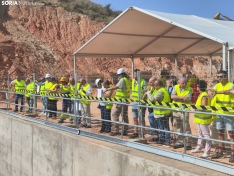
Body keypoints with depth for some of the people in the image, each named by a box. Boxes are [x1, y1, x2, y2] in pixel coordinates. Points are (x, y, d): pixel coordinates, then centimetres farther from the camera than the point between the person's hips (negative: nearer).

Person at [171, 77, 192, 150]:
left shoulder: (189, 89, -5)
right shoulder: (175, 87, 4)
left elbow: (187, 100, -18)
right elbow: (172, 96, -11)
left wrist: (177, 98, -19)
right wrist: (182, 97, -21)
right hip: (176, 109, 4)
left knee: (186, 127, -5)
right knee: (177, 126, 11)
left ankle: (188, 143, 3)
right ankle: (180, 142, 23)